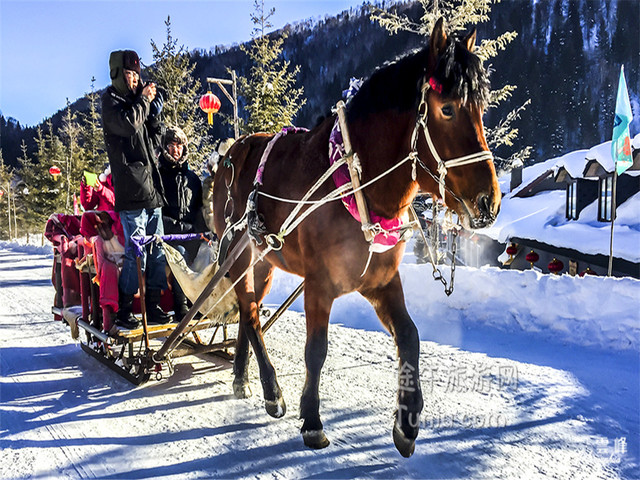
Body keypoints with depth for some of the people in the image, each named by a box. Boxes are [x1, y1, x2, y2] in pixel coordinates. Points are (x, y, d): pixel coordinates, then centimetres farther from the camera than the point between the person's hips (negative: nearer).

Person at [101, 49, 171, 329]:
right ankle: (123, 310, -1)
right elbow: (128, 124, -18)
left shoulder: (135, 101, 24)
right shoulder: (111, 101, 3)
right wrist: (144, 101, -3)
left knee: (157, 250, 8)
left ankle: (153, 306, 16)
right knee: (136, 250, -10)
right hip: (131, 189, -8)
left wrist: (155, 115, 8)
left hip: (152, 189, 8)